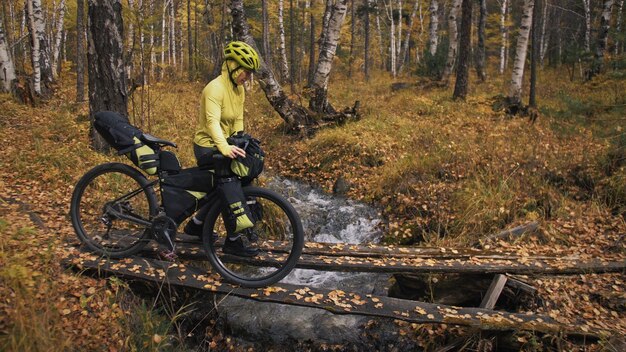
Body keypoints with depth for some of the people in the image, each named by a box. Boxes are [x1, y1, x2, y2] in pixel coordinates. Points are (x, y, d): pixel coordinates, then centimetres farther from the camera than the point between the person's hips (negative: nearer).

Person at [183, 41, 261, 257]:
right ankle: (233, 240, 2)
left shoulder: (239, 89, 5)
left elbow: (238, 121, 5)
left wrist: (239, 143, -8)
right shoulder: (215, 88, -23)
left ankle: (196, 224, 32)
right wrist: (225, 148, -51)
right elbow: (212, 121, -37)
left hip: (225, 145, 9)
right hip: (208, 147, -9)